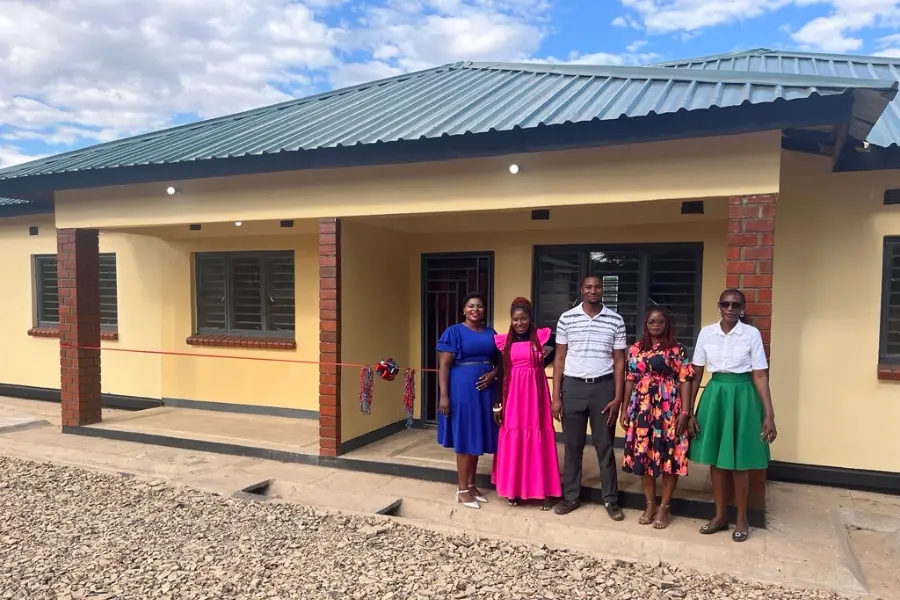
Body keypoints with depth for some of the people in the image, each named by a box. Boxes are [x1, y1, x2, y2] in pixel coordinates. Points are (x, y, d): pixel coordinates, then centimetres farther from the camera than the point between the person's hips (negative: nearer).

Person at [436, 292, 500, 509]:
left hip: (485, 390, 5)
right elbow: (444, 365, -9)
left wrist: (493, 374, -6)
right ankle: (462, 489, 12)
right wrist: (444, 395, -15)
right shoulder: (454, 332, -5)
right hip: (462, 389, -5)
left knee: (477, 438, 12)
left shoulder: (491, 333, 11)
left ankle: (471, 484, 25)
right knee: (464, 438, 1)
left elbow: (500, 361, 16)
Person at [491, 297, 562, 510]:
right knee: (512, 441, 6)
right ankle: (513, 489, 20)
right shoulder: (504, 341, 3)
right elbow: (500, 373, 5)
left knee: (538, 441, 1)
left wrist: (545, 359, -8)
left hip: (535, 394, -2)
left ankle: (544, 491, 10)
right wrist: (497, 404, 4)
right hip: (512, 395, 2)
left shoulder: (541, 336, -3)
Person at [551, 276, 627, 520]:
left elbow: (619, 361, 3)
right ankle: (571, 496, 21)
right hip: (573, 386, 0)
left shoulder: (616, 321, 1)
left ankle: (611, 499, 20)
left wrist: (618, 398, -4)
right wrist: (556, 396, -2)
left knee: (605, 446, 8)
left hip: (603, 386, 0)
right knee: (572, 445, 9)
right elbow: (559, 359, 2)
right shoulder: (566, 319, 0)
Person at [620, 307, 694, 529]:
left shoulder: (677, 350, -1)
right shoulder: (636, 349, 8)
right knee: (643, 455, 7)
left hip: (669, 409, -3)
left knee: (669, 456, 1)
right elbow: (630, 381, 10)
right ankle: (650, 504, 22)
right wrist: (625, 409, 8)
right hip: (642, 409, 3)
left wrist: (685, 412, -10)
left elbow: (685, 382, -4)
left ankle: (664, 507, 15)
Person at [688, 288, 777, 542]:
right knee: (716, 459, 10)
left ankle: (742, 519, 23)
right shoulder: (706, 333, 1)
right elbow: (696, 374, 4)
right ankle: (720, 515, 25)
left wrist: (769, 414, -12)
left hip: (742, 396, -3)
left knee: (738, 462, 5)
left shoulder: (752, 334, -6)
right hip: (714, 394, 3)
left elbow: (760, 375, -7)